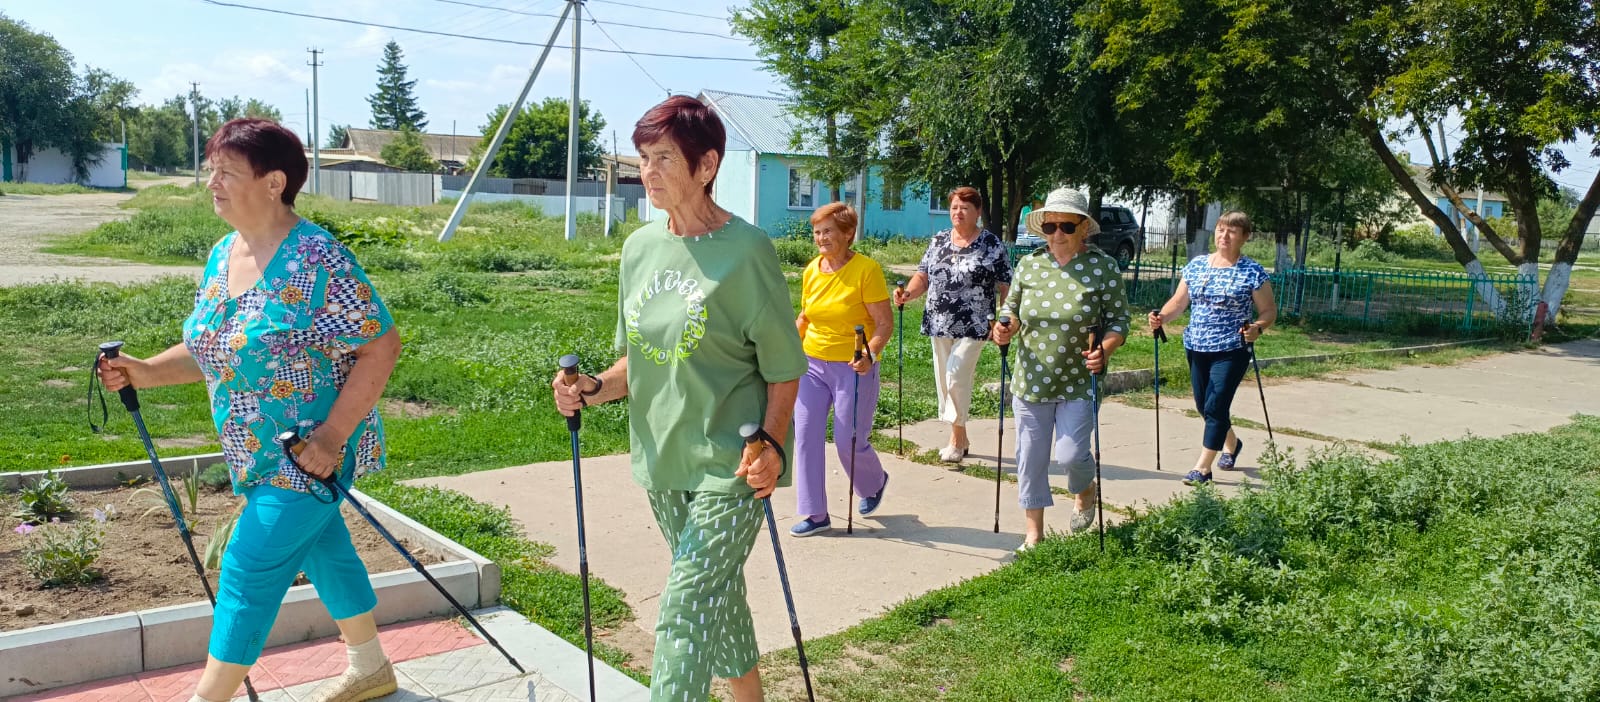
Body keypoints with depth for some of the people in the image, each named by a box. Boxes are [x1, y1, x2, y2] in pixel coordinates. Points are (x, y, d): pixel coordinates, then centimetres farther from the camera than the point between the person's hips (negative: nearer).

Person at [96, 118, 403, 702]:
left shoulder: (317, 261, -22)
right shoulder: (221, 255, 5)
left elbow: (381, 347, -23)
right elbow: (211, 349, 14)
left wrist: (333, 437, -25)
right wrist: (145, 372, -4)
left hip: (312, 454, -8)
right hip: (262, 454, 9)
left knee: (249, 571, -4)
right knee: (321, 546, 19)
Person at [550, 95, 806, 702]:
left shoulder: (745, 249, -14)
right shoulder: (640, 248, 4)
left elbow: (784, 370, -9)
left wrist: (770, 447, -22)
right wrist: (594, 389, -7)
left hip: (729, 469, -6)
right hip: (662, 461, 6)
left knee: (685, 613, -9)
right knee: (717, 597, 20)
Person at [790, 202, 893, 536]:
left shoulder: (866, 269, -13)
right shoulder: (811, 270, 5)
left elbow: (885, 323, -13)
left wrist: (871, 354, -29)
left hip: (853, 368, -5)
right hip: (812, 364, 5)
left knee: (849, 443, 1)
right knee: (805, 435, -1)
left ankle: (875, 482, 36)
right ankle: (815, 514, 10)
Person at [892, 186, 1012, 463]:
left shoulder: (992, 245, -4)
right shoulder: (938, 241, 9)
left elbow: (1005, 287, -4)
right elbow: (923, 276, 9)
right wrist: (908, 293, -10)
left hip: (972, 326, -5)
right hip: (939, 324, 5)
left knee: (956, 376, -17)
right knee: (943, 380, 9)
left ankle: (956, 435, 1)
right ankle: (960, 438, 23)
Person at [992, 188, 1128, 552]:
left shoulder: (1103, 268, -6)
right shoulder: (1029, 265, 2)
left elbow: (1118, 320, -2)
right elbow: (1012, 308, 12)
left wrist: (1105, 350, -20)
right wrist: (1005, 327, -10)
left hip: (1079, 384, -3)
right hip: (1031, 382, 3)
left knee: (1070, 455, -8)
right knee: (1031, 457, 8)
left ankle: (1086, 491, 31)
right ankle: (1033, 532, 24)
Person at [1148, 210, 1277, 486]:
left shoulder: (1253, 272, -5)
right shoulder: (1196, 265, 7)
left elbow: (1269, 311, -3)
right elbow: (1179, 301, 8)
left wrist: (1257, 328, -23)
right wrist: (1161, 317, -11)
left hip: (1231, 351, -5)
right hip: (1196, 348, 5)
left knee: (1215, 406, -10)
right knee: (1204, 405, 14)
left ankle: (1203, 468, -3)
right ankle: (1231, 443, 43)